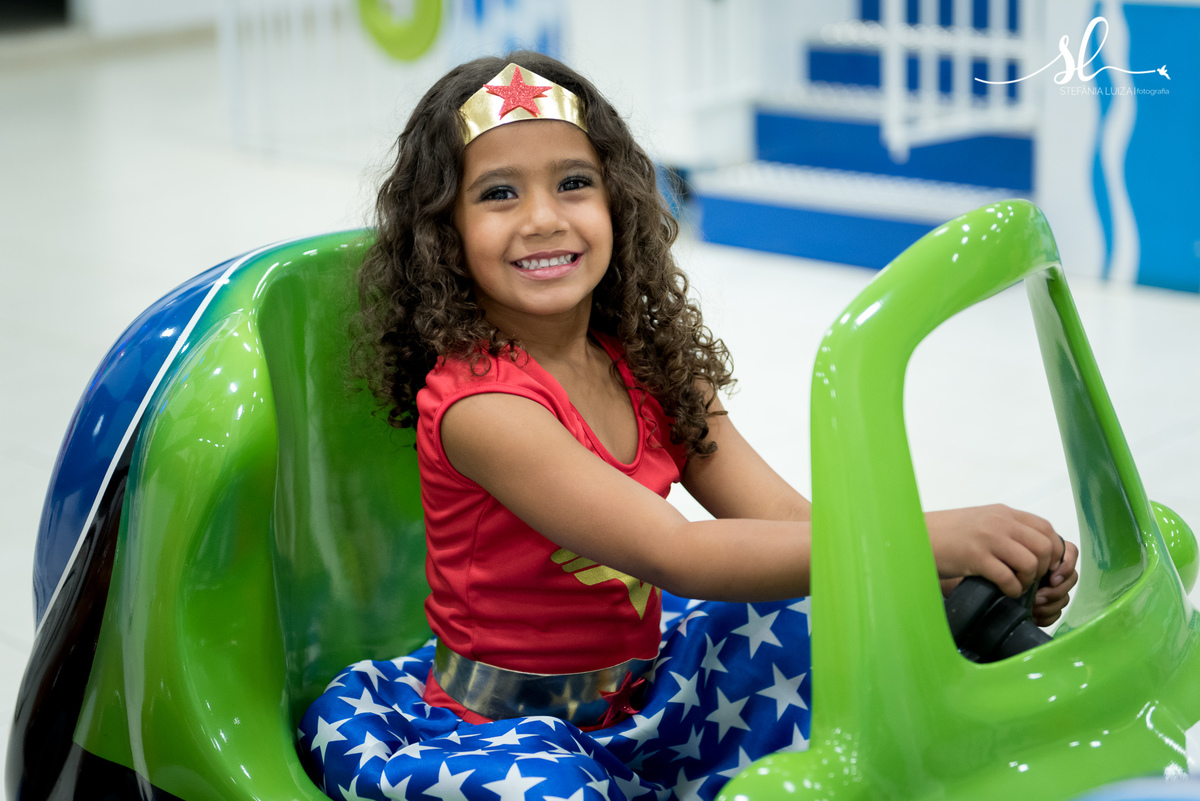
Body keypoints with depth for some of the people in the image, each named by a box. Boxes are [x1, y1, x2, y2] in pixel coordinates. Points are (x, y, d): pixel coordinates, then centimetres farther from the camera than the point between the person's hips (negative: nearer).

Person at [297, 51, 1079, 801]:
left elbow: (781, 517, -8)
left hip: (631, 704, 7)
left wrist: (967, 569, -26)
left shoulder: (650, 370, 0)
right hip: (504, 733, -7)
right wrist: (925, 537, -39)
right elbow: (677, 555, -33)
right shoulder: (479, 401, -25)